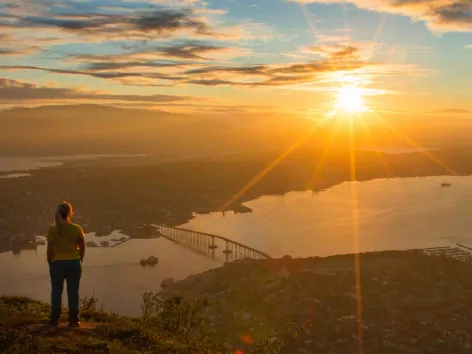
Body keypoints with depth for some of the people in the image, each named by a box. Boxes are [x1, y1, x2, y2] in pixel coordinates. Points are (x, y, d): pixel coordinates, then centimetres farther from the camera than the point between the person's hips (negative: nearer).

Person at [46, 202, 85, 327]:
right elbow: (82, 248, 0)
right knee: (73, 292, 6)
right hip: (74, 262, 0)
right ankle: (73, 320, 8)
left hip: (57, 263, 0)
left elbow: (50, 249, -6)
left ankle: (55, 319, 18)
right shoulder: (76, 229, -4)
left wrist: (50, 263, 5)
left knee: (56, 291, 12)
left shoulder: (52, 229, -6)